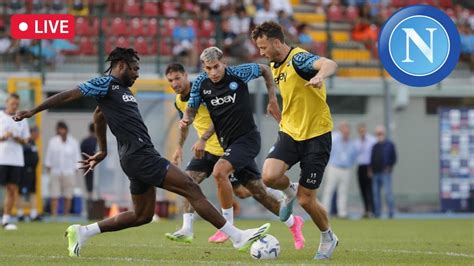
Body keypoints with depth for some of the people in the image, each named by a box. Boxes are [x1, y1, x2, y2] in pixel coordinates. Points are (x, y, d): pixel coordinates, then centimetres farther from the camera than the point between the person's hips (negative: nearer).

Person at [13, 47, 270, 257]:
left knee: (142, 216, 13)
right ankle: (237, 237, -12)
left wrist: (103, 151, 39)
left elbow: (98, 115, 35)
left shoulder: (122, 89, 20)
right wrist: (33, 111, -6)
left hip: (142, 157, 10)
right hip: (140, 156, -10)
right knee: (191, 189, -12)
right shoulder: (106, 84, -6)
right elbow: (68, 95, -6)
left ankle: (82, 232, 15)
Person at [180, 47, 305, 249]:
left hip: (247, 138, -5)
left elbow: (264, 70, 5)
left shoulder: (239, 73, -12)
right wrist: (186, 120, -19)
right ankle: (292, 222, 29)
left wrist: (272, 99, 1)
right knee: (257, 192, 9)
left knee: (219, 172, -27)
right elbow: (191, 110, 4)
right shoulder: (200, 84, -2)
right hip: (228, 142, 5)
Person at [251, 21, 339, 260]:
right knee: (269, 176, -20)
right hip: (290, 132, 6)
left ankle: (328, 237, 26)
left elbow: (330, 64, -40)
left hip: (316, 135, -6)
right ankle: (290, 192, 15)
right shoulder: (275, 66, 9)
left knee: (306, 200, -3)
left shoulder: (298, 59, -18)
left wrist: (320, 75, -61)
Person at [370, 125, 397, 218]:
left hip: (385, 173, -5)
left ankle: (391, 212, -10)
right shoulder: (375, 146, 18)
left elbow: (394, 158, 3)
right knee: (375, 193, 4)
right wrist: (370, 169, 6)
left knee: (388, 192, -12)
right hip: (375, 173, 5)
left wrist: (389, 167, -8)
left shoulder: (389, 144, 4)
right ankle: (377, 213, 9)